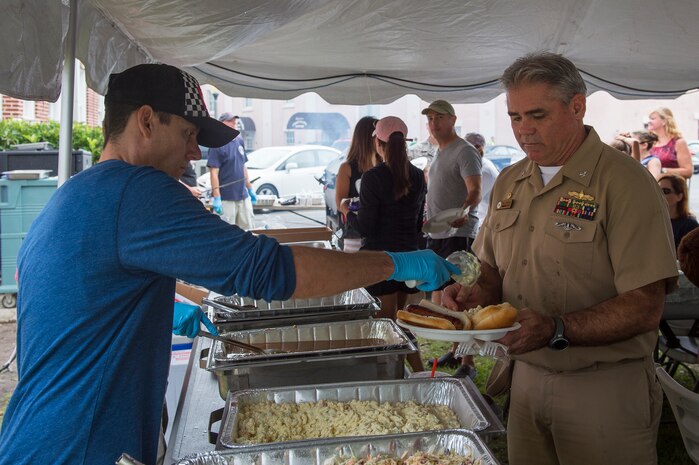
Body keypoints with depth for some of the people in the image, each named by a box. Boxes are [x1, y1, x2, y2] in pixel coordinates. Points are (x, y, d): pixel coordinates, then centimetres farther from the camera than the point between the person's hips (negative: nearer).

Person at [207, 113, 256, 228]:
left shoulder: (239, 141, 11)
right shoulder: (218, 145, -11)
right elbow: (214, 173, -15)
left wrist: (250, 189, 20)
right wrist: (216, 198, -20)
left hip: (244, 196, 7)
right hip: (226, 198, -7)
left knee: (248, 229, 13)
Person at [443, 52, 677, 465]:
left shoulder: (626, 183, -15)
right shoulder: (509, 183, 6)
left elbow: (644, 308, -19)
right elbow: (492, 269, 15)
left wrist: (556, 330, -30)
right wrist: (476, 295, -6)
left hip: (605, 389, -5)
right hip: (527, 380, 6)